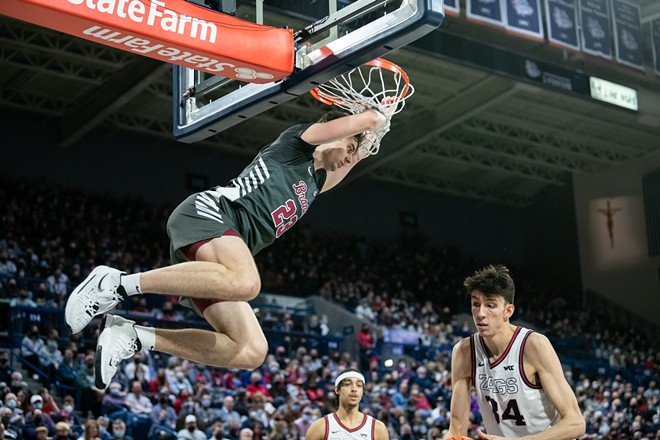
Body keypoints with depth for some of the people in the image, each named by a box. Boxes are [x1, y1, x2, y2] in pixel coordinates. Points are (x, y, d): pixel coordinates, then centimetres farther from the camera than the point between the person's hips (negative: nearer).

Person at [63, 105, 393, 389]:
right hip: (210, 212, -8)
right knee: (244, 282, -41)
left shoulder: (312, 181, 32)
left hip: (216, 252, 8)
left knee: (251, 352, -7)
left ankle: (130, 337, -8)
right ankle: (118, 283, -29)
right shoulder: (297, 141, 11)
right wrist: (379, 117, 24)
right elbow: (369, 118, 5)